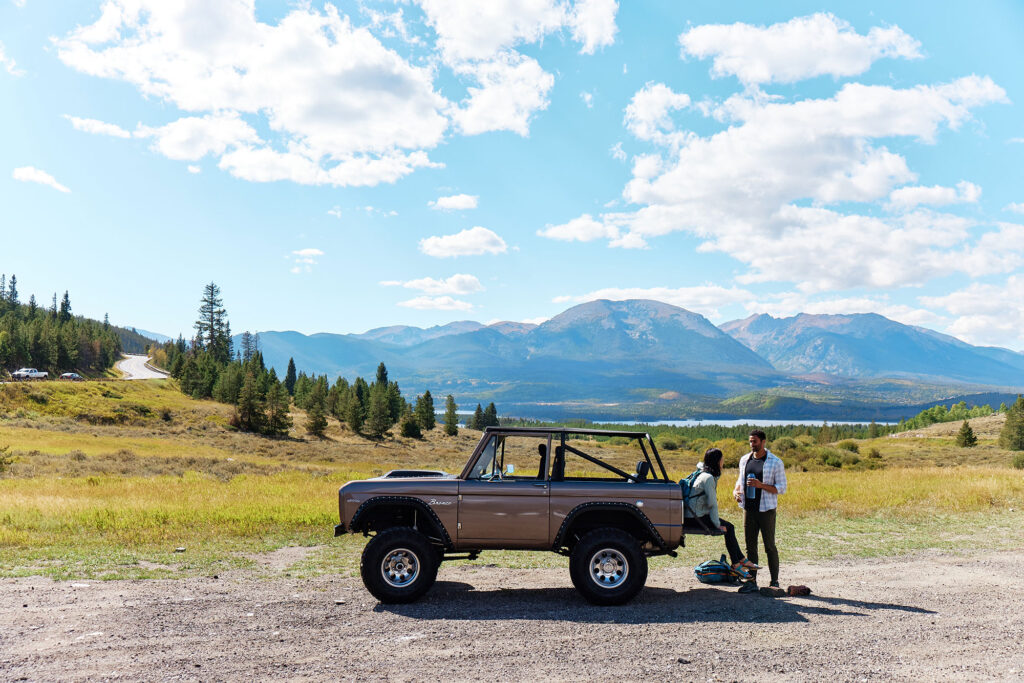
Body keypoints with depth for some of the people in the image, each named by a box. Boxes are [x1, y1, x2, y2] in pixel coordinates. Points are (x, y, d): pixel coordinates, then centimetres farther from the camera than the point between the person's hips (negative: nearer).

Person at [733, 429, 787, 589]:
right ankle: (752, 579, 14)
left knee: (770, 546, 0)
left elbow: (782, 488, -6)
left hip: (766, 510, -4)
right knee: (750, 546, 7)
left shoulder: (776, 462, -5)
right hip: (748, 509, 5)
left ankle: (774, 581, 9)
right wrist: (736, 491, 1)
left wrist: (761, 485, -20)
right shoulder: (744, 460, 10)